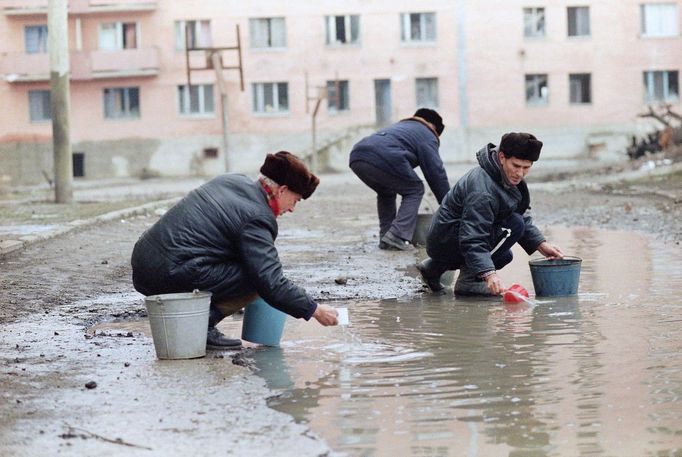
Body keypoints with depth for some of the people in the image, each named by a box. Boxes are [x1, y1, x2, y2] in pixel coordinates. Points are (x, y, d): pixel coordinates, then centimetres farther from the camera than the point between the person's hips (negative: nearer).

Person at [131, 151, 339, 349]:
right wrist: (314, 310, -6)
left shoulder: (231, 179, 14)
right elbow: (271, 284, -16)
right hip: (173, 274, -10)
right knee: (257, 279, -6)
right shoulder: (257, 218, -12)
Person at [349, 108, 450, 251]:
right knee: (414, 190, 11)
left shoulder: (400, 126, 41)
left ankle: (386, 239, 20)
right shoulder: (427, 135, 17)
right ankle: (397, 236, -3)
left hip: (356, 157, 8)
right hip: (383, 158, -8)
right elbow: (436, 172, 11)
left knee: (386, 192, 30)